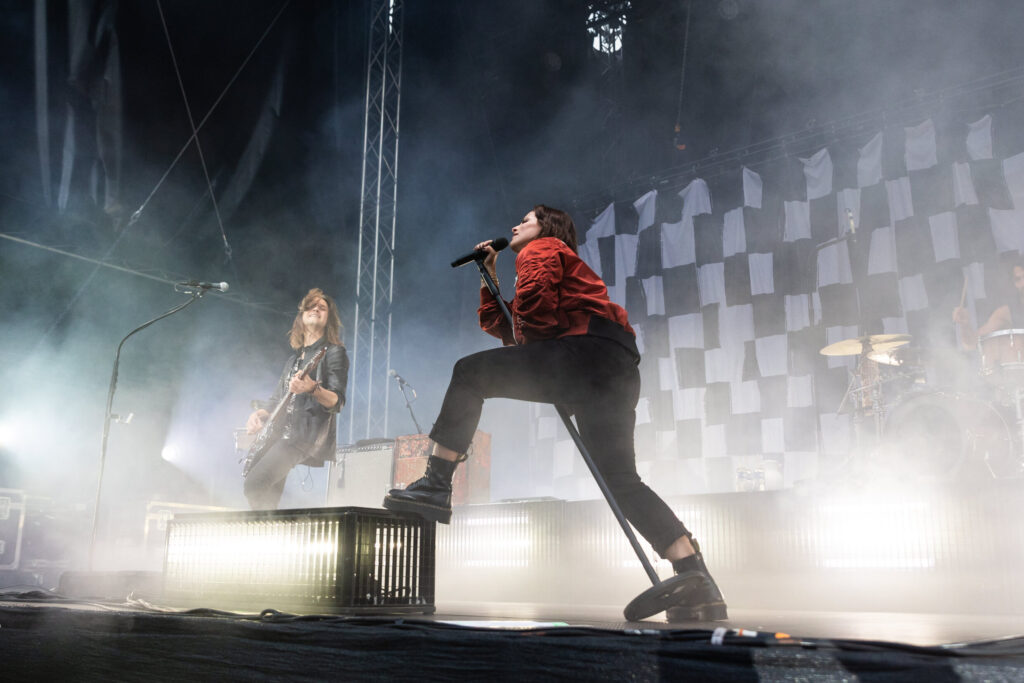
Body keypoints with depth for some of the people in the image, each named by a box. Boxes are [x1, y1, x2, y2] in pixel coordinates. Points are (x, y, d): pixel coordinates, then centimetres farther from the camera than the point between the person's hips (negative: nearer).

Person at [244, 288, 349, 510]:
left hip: (308, 435, -8)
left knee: (255, 484, -22)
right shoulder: (295, 358, 24)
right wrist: (260, 413, 5)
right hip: (283, 433, 8)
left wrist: (313, 389, -28)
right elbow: (277, 398, 26)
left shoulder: (334, 352, 2)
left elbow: (337, 402, -9)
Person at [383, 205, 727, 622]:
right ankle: (700, 586, -2)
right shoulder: (559, 262, 43)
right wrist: (489, 273, 39)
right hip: (619, 372, 9)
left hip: (589, 350, -9)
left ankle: (435, 485, -16)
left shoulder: (541, 249, 16)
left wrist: (527, 341, 11)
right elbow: (495, 322, 41)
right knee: (620, 479, 5)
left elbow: (533, 300, -6)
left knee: (471, 373, -6)